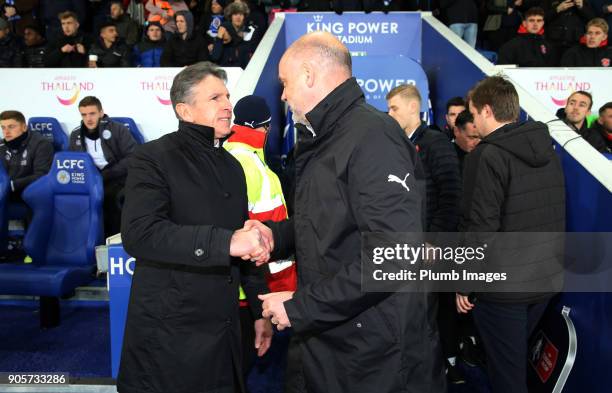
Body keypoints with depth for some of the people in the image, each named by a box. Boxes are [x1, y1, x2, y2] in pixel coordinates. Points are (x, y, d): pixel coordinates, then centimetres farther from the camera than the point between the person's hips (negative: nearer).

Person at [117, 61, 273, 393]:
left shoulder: (232, 166, 12)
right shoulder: (154, 158, -10)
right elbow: (138, 234, -25)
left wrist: (259, 308, 16)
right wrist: (225, 242, -30)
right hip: (167, 336, -6)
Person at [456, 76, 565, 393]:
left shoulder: (487, 156, -18)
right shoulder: (548, 150, 6)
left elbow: (480, 227, -20)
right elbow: (554, 216, 12)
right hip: (546, 277, 8)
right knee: (516, 360, 25)